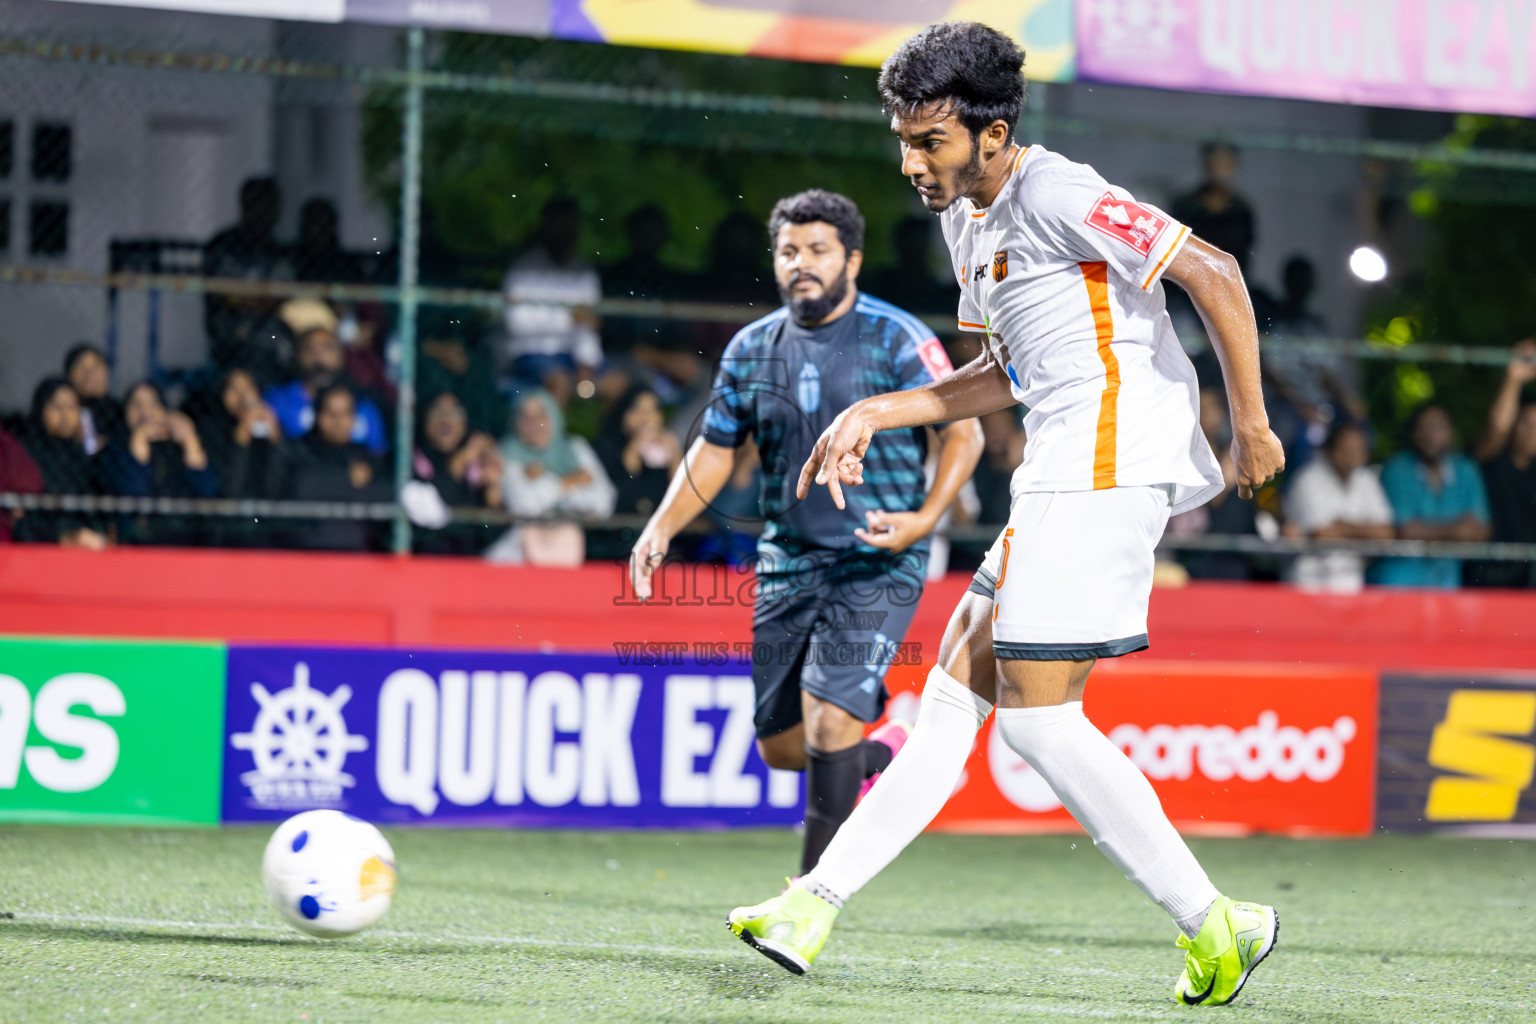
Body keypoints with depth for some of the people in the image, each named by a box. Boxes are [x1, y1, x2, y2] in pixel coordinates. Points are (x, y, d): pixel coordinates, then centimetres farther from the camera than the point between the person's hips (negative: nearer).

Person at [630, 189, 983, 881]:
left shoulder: (897, 340, -7)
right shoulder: (752, 349, 7)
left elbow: (963, 432, -6)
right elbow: (714, 452, 16)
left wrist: (924, 519, -20)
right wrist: (660, 529, 3)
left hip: (878, 566, -5)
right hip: (788, 564, 5)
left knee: (830, 719, -19)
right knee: (781, 746, 6)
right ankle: (884, 754, 37)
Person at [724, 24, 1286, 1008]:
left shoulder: (1057, 195, -13)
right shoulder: (966, 217, 17)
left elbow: (1215, 275, -16)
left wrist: (1250, 425, -13)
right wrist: (876, 415, 21)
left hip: (1108, 463, -10)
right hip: (1062, 477, 10)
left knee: (1036, 714, -12)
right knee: (957, 687, 9)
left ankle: (1213, 926, -6)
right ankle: (819, 904, 11)